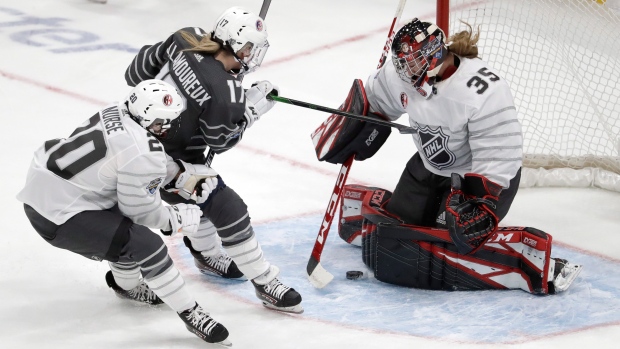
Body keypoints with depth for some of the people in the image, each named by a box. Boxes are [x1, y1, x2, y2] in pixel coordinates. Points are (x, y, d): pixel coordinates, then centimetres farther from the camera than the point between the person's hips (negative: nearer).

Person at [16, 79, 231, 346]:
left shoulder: (116, 113, 3)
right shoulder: (142, 152, -21)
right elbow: (141, 210, -10)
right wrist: (178, 219, 5)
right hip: (57, 216, -9)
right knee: (146, 245, -10)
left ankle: (127, 285, 48)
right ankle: (191, 315, -1)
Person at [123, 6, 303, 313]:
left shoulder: (185, 39, -12)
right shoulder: (225, 93, -31)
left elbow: (141, 68, 4)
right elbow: (221, 142, -13)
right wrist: (253, 109, -6)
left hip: (143, 130, 9)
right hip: (171, 162, -9)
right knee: (228, 210, -2)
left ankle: (207, 254, 50)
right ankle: (264, 282, 8)